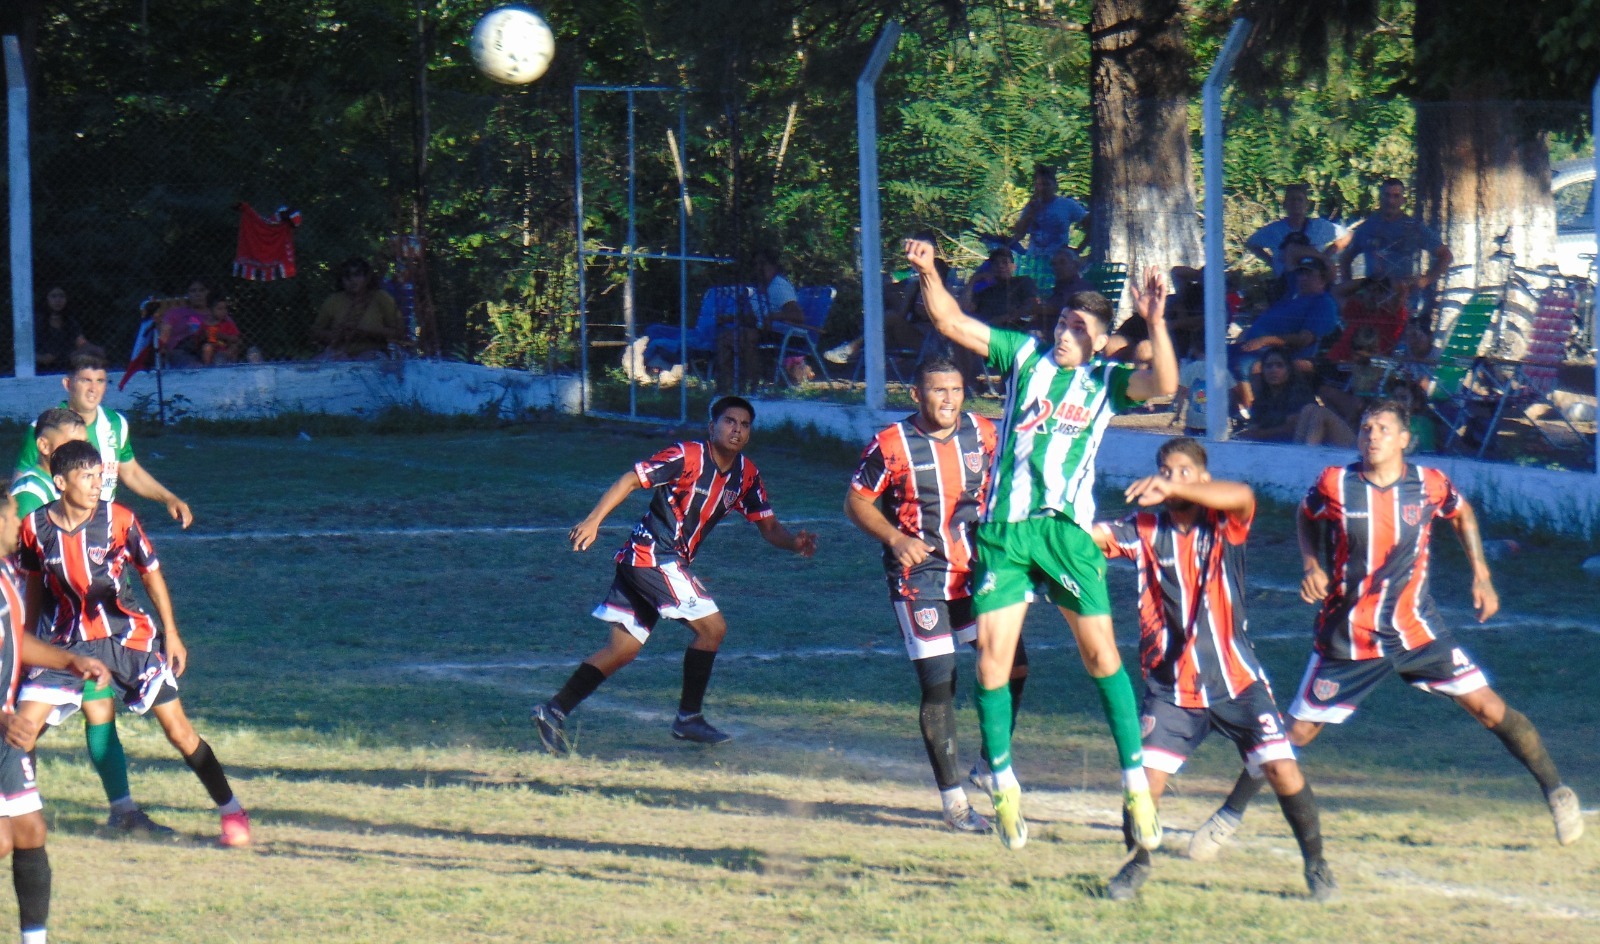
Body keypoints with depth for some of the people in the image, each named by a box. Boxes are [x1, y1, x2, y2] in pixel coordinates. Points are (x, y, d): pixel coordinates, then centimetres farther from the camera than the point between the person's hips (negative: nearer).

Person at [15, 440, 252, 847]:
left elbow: (151, 573, 1)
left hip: (128, 636, -1)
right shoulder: (35, 528, -8)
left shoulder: (117, 520, -12)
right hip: (67, 642, 1)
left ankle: (231, 812, 8)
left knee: (177, 727, -4)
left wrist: (172, 634, 0)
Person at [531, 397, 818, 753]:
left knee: (623, 648, 8)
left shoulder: (745, 475, 9)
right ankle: (689, 717, 1)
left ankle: (554, 711, 7)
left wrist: (794, 542, -10)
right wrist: (594, 520, -27)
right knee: (712, 627, -9)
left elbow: (768, 526, 12)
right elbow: (631, 479, -17)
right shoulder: (687, 457, -14)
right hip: (651, 554, -9)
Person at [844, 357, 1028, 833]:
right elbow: (856, 502, -3)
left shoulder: (982, 433, 2)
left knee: (1013, 667, -1)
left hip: (977, 571, 4)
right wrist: (895, 538, -18)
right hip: (920, 576, -4)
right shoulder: (891, 445, -10)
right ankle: (953, 801, 3)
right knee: (939, 684, -6)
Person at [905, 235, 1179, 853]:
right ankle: (1004, 789, 10)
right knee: (991, 654, -3)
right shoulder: (1025, 356, 11)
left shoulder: (1108, 379, 5)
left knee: (1100, 651, -7)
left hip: (1065, 527, -2)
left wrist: (1154, 321, -24)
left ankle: (1136, 784, -1)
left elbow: (1163, 384, -13)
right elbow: (951, 323, 9)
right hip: (1003, 527, 2)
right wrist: (928, 274, -6)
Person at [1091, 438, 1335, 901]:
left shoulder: (1223, 522, -4)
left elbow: (1242, 496, -28)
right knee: (1146, 775, -10)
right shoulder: (1145, 530, 0)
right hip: (1171, 685, 1)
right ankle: (1137, 861, 17)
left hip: (1236, 679, -1)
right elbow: (1091, 533, -16)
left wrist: (1174, 489, -42)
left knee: (1282, 768, -8)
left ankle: (1316, 863, 13)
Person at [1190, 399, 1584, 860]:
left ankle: (1555, 791, 11)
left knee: (1488, 707, -5)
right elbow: (1306, 517, 12)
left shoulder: (1430, 485, -7)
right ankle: (1229, 816, 16)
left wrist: (1481, 576, 10)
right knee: (1298, 731, 0)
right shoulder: (1334, 484, -10)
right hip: (1348, 636, -1)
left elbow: (1462, 513, 16)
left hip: (1417, 629, 1)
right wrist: (1311, 564, -6)